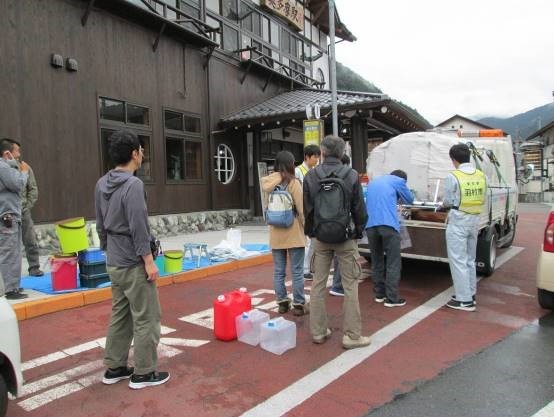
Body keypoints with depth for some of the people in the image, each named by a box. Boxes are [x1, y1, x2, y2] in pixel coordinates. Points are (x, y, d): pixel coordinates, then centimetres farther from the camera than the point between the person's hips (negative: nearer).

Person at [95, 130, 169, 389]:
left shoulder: (102, 184, 8)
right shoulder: (133, 184, -19)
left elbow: (100, 225, 15)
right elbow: (138, 227, -21)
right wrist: (149, 261, -16)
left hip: (114, 263, 9)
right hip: (134, 264, -9)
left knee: (120, 316, 17)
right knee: (146, 319, 3)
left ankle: (114, 368, 26)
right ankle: (143, 373, 12)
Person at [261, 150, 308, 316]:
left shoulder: (268, 182, 3)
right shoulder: (293, 182, -10)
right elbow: (302, 209, -10)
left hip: (276, 233, 5)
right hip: (294, 233, -4)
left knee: (278, 271, 11)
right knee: (296, 271, 4)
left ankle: (282, 303, 20)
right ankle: (298, 304, 11)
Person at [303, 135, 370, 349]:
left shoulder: (310, 176, -2)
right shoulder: (351, 175, -7)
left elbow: (307, 209, 3)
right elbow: (359, 209, -4)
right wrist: (359, 231, 11)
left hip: (320, 238, 2)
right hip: (345, 237, -2)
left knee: (318, 284, 11)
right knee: (350, 285, 5)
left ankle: (318, 331, 20)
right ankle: (351, 335, 9)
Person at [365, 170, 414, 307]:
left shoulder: (373, 181, 28)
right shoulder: (398, 181, 12)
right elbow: (409, 200, 24)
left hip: (370, 225, 5)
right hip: (388, 224, -5)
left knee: (376, 261, 16)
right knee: (393, 263, 1)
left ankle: (379, 294, 22)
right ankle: (391, 298, 1)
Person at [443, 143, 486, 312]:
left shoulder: (453, 176, -15)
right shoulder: (481, 176, 4)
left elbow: (448, 202, -7)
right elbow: (481, 199, 10)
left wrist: (443, 203, 15)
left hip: (458, 222, -7)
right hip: (474, 221, 7)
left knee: (458, 261, 0)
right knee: (470, 260, 18)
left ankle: (465, 300, 3)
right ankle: (470, 294, 28)